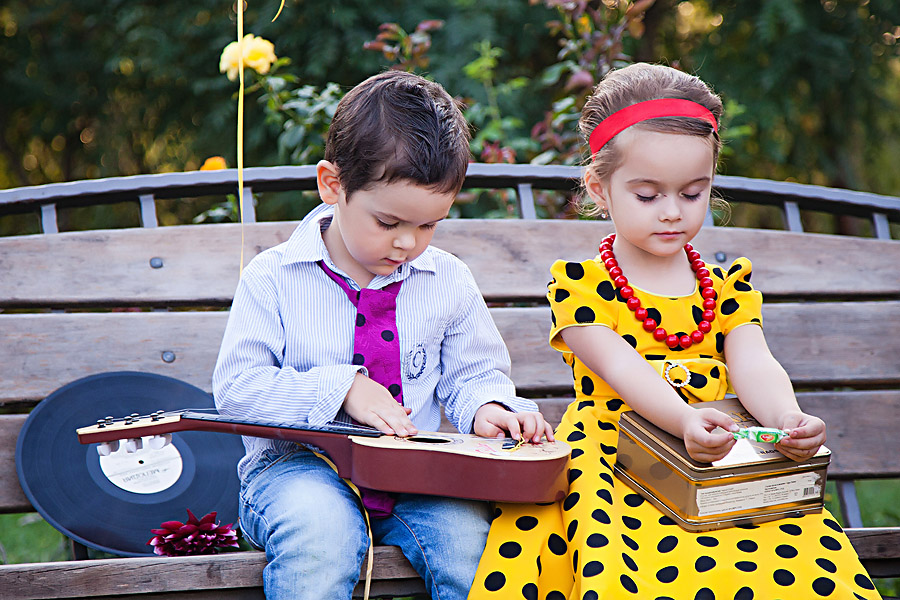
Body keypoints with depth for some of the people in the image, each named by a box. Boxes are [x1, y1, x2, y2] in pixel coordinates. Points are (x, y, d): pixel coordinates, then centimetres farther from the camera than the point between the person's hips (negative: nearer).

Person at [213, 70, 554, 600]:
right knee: (318, 534, -37)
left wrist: (487, 408, -9)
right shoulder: (274, 278, -2)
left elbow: (471, 373, 16)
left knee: (469, 531, -27)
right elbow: (237, 387, -6)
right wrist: (341, 388, -16)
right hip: (301, 464, -3)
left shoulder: (449, 282, 7)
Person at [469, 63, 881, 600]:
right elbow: (620, 367, -12)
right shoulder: (580, 285, 4)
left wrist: (788, 418, -23)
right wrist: (684, 421, -32)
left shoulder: (727, 287, 17)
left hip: (723, 459, 3)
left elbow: (754, 366, 1)